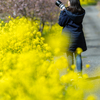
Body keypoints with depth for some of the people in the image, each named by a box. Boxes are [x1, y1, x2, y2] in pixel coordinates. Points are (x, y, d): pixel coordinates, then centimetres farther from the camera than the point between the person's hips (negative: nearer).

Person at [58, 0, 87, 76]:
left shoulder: (67, 12, -13)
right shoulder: (81, 12, 2)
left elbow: (61, 23, -7)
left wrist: (62, 12, 3)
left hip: (68, 35, -4)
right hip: (78, 35, 4)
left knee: (69, 56, 1)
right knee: (78, 56, 10)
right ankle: (80, 74, 10)